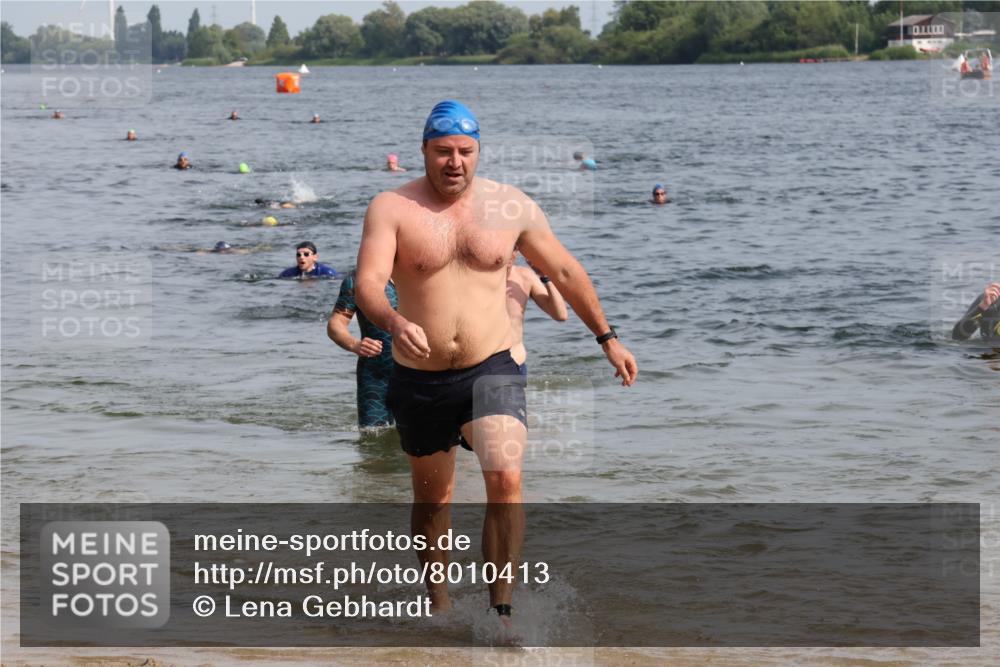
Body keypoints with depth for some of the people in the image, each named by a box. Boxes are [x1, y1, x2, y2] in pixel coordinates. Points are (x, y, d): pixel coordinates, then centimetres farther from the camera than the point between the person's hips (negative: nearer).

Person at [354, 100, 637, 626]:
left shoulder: (511, 206, 2)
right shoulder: (391, 208, -5)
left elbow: (565, 272, 14)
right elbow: (367, 282, -18)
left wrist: (607, 338, 18)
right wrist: (395, 324, -39)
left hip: (492, 369, 0)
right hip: (420, 379, 0)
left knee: (505, 479, -22)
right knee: (432, 497, 16)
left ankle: (501, 613, -19)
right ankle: (438, 600, 37)